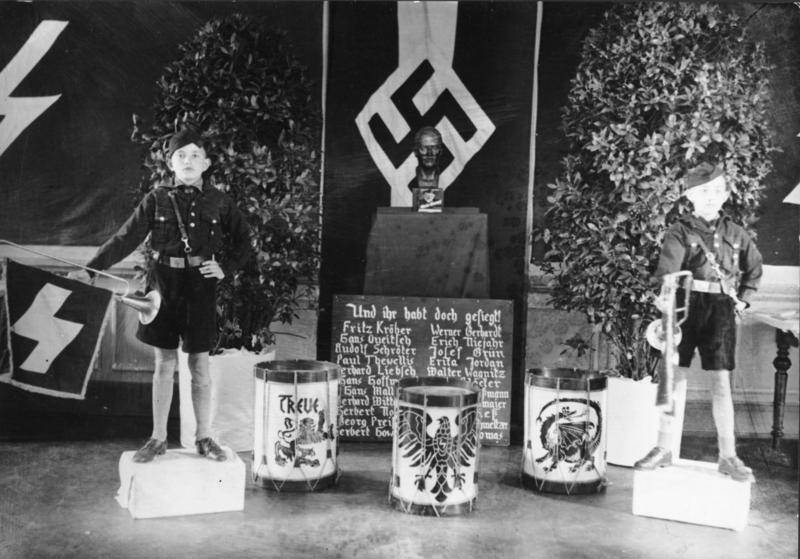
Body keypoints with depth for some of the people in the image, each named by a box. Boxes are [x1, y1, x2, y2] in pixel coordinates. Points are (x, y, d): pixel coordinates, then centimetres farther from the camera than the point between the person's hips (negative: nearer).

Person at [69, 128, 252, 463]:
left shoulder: (218, 202, 1)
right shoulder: (156, 200, 1)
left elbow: (242, 239, 12)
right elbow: (125, 239, -2)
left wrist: (227, 269, -2)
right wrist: (91, 269, -10)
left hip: (200, 284, 0)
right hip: (164, 283, 1)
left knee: (199, 365, 6)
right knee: (164, 364, 7)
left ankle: (204, 438, 18)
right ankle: (158, 438, 18)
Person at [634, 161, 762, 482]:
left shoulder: (734, 234, 11)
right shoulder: (680, 232, -1)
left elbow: (754, 267, 26)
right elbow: (668, 264, -19)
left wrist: (743, 299, 14)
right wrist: (664, 295, -37)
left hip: (721, 310, 2)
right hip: (685, 305, -2)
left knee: (721, 383, 2)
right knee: (675, 378, 2)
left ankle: (728, 456, 10)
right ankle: (664, 449, 12)